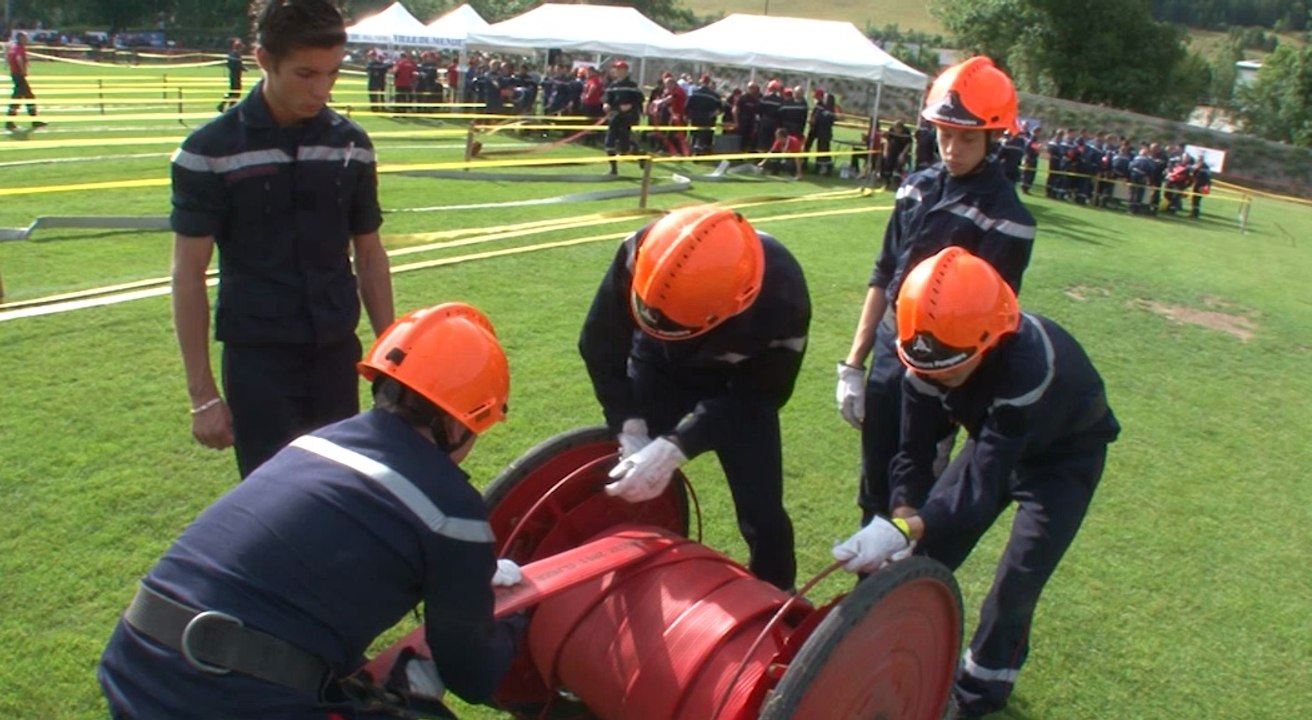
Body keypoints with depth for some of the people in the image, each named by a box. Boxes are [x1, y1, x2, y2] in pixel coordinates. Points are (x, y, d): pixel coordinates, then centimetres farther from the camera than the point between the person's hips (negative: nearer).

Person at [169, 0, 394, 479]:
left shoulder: (351, 145, 3)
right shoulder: (210, 151, -8)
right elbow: (189, 274, -5)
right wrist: (202, 392, -6)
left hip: (336, 355, 3)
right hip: (258, 361, -3)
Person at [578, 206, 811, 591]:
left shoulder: (783, 298, -39)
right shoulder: (641, 254, -36)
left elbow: (756, 397, -26)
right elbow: (600, 345, -20)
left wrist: (673, 449, -37)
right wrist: (632, 433, -27)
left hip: (741, 383, -1)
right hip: (659, 367, 2)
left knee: (762, 514, -2)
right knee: (630, 491, -1)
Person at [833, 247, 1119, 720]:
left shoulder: (1029, 365, -43)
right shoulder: (930, 356, -26)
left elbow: (983, 483, -45)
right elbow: (915, 451, -20)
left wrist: (906, 530, -57)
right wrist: (903, 522, -37)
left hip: (1065, 453, -5)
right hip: (997, 439, 5)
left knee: (1013, 588, -10)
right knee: (926, 556, 2)